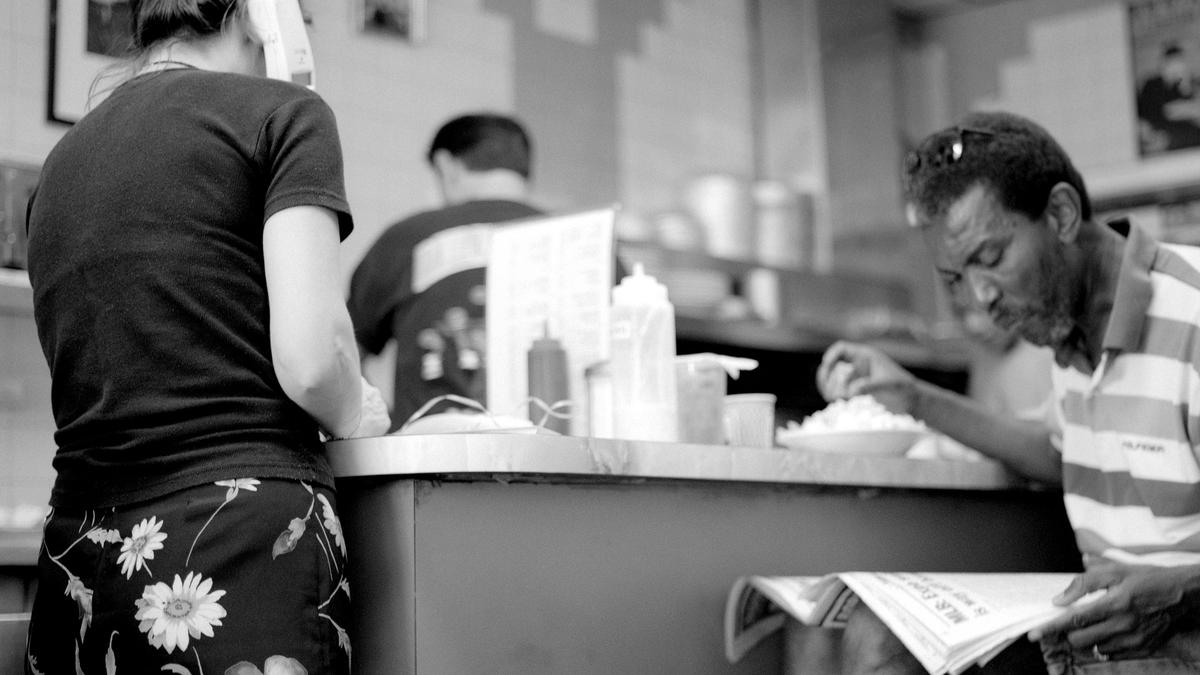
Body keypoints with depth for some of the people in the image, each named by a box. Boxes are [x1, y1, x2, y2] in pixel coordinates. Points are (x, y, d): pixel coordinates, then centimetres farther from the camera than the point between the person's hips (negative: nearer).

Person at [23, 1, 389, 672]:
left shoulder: (59, 163, 18)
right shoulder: (283, 114, -2)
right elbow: (309, 361, -13)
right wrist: (355, 415, 9)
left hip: (78, 549, 7)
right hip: (244, 539, -6)